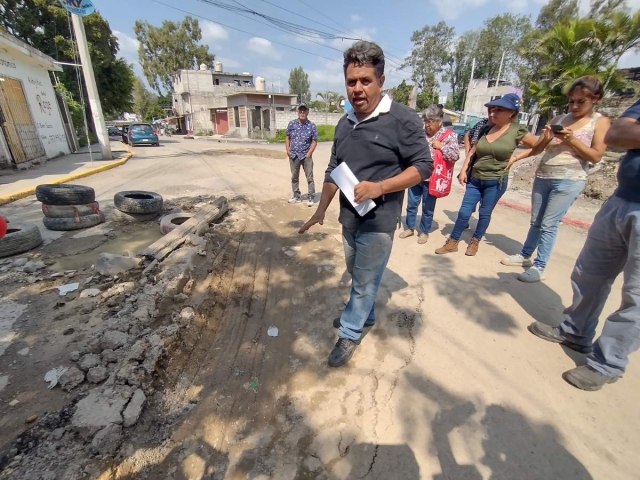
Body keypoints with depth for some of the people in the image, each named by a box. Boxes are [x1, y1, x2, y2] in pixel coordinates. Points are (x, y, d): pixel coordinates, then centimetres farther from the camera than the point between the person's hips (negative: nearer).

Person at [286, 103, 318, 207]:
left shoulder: (311, 125, -3)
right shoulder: (292, 124, 4)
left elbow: (314, 141, -4)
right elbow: (287, 138, 11)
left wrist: (309, 154, -10)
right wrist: (288, 150, -1)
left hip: (306, 156, -3)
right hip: (293, 156, 3)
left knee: (309, 177, -1)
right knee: (294, 177, 11)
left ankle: (311, 198, 7)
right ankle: (297, 196, 24)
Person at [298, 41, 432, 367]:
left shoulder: (402, 119, -12)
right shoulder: (344, 125, 7)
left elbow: (423, 166, -13)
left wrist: (379, 187, -25)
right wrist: (321, 210, 11)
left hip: (378, 221, -6)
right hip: (349, 217, 7)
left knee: (364, 282, 6)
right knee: (357, 275, 22)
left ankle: (350, 334, 26)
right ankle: (364, 314, 45)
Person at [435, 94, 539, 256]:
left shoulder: (517, 131, -6)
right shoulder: (486, 129, 3)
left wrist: (516, 157, -3)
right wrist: (463, 170, 1)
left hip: (496, 182, -3)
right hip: (475, 179, 3)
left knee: (484, 214, 9)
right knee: (464, 212, 3)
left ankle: (475, 242, 27)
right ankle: (452, 242, 14)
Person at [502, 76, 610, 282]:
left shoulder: (600, 122, 1)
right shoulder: (559, 118, 11)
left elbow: (596, 156, -6)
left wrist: (572, 140, -14)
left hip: (569, 181, -4)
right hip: (542, 176, 5)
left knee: (549, 224, -7)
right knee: (536, 221, 13)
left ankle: (539, 267, 0)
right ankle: (525, 255, 25)